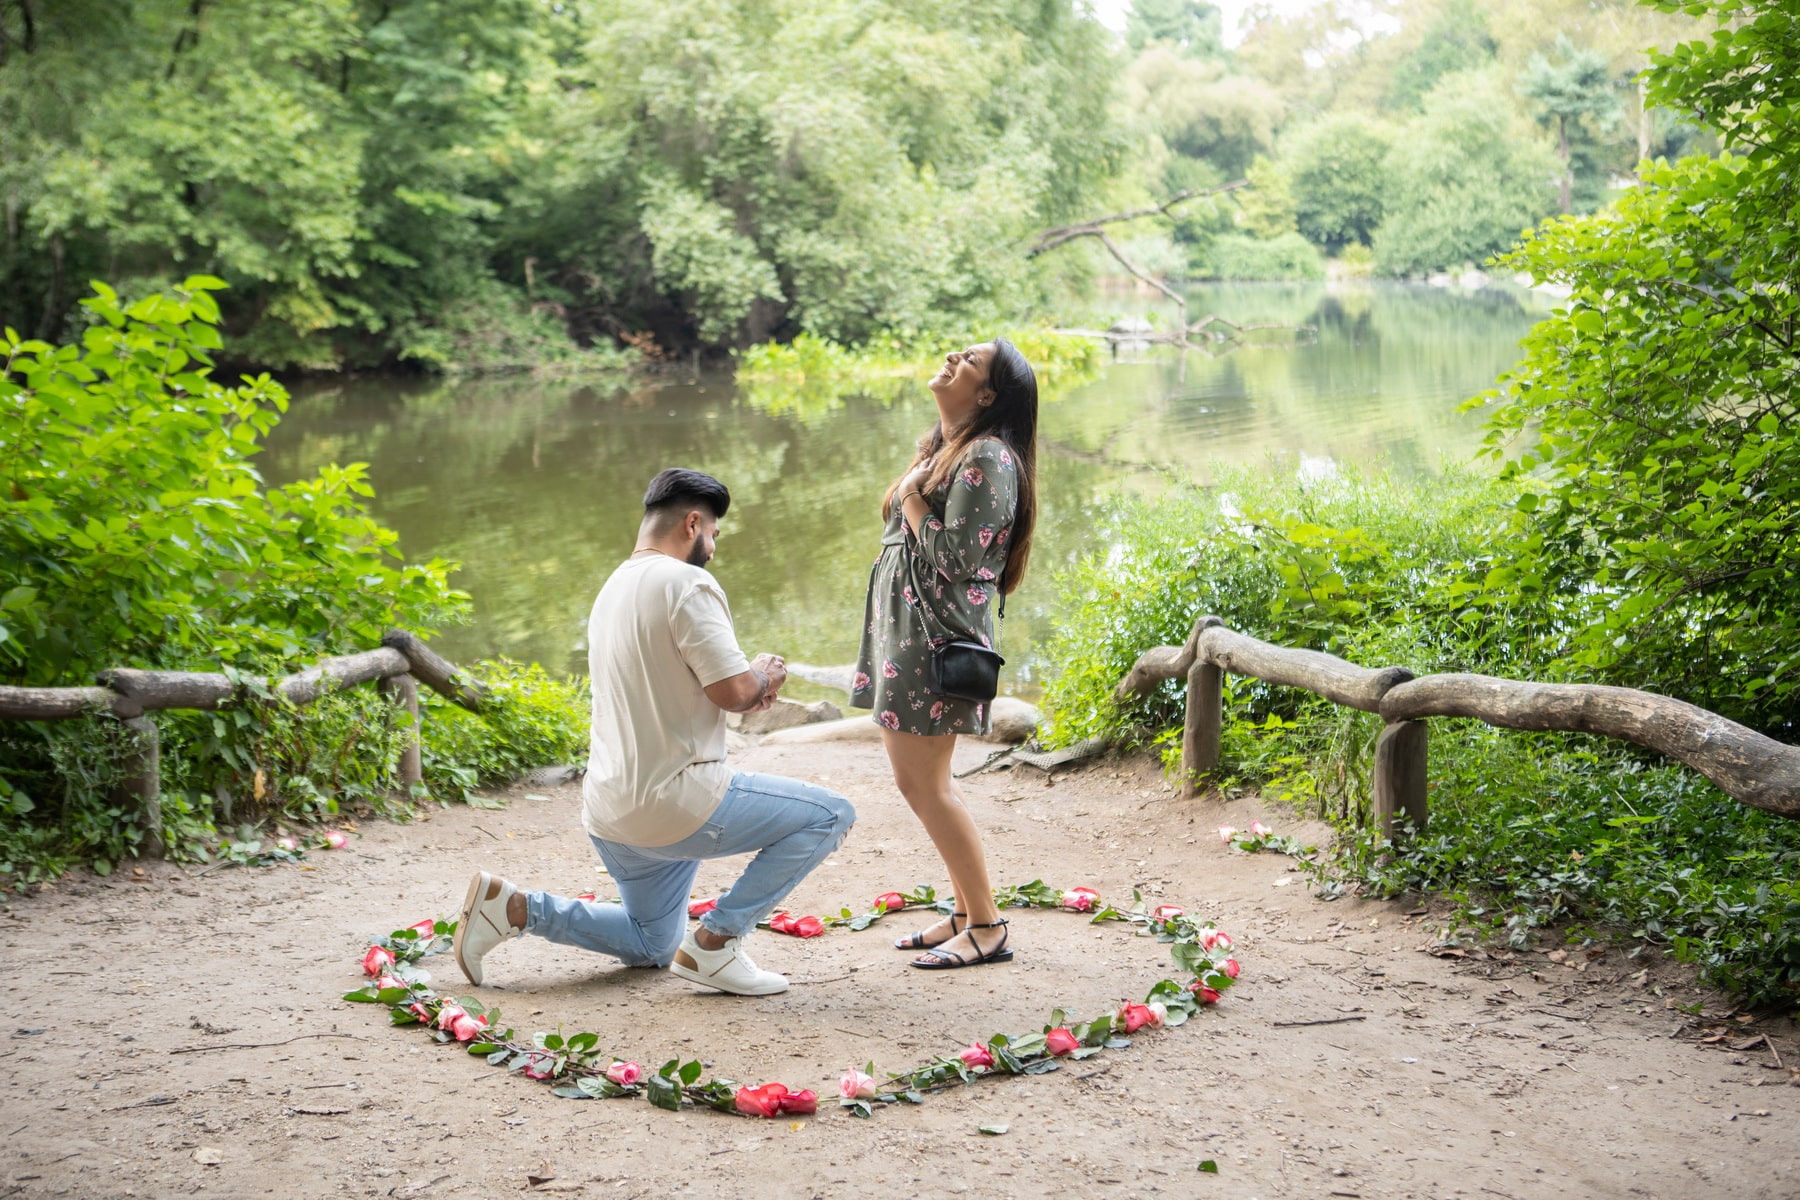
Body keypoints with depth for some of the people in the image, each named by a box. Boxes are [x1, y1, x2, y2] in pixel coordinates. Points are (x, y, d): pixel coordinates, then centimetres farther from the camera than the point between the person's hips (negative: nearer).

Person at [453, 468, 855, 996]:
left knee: (650, 946, 28)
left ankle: (511, 906, 10)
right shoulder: (686, 583, -14)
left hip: (610, 812, 9)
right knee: (830, 814, -2)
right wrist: (763, 676, 3)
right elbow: (734, 692, -20)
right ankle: (714, 942, -4)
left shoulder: (613, 588, 16)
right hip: (676, 804, -9)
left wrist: (747, 686, 11)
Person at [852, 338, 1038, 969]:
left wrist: (910, 496, -11)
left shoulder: (986, 459, -15)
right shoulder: (942, 448, 16)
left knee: (923, 782, -7)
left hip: (936, 635, -10)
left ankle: (987, 928, 2)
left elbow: (954, 557, -21)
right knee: (919, 780, 12)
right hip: (902, 632, 10)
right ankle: (966, 911, 21)